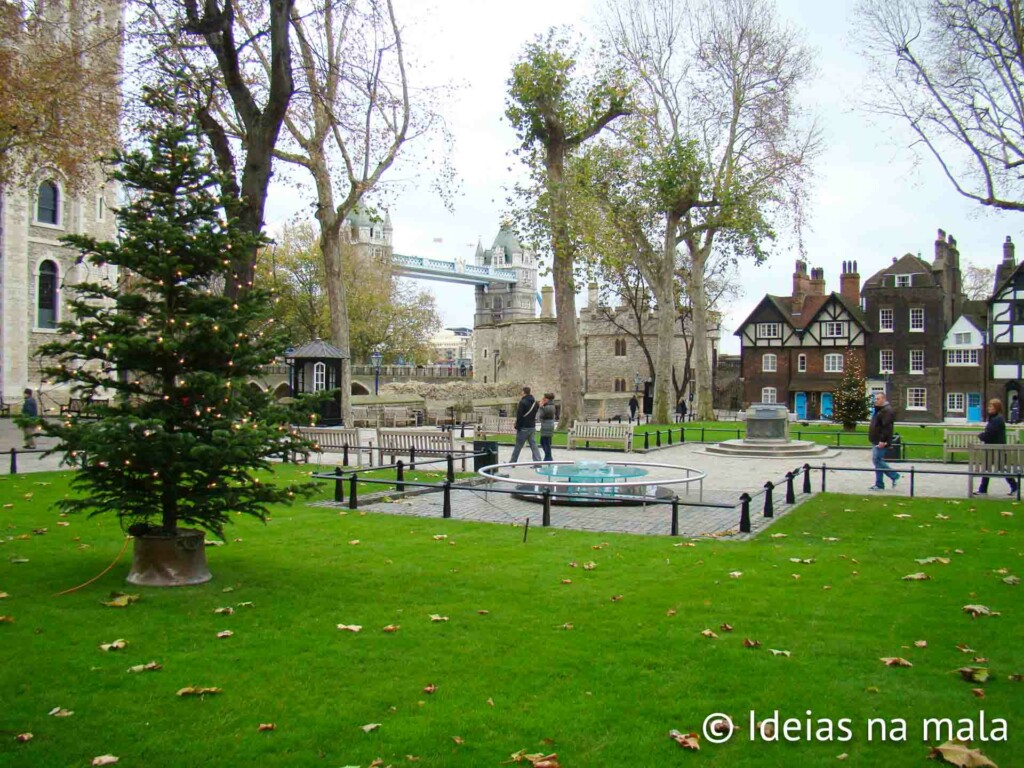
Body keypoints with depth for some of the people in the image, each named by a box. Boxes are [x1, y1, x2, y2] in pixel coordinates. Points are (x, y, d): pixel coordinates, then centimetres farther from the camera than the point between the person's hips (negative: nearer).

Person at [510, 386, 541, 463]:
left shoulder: (523, 402, -13)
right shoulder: (534, 402, 11)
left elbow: (519, 416, -15)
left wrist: (517, 426, -10)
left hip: (524, 427, -7)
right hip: (532, 427, 7)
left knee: (518, 446, 1)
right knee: (533, 445, 6)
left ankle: (513, 462, 8)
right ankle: (537, 461, -3)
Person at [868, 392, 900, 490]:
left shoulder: (887, 410, -15)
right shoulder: (879, 410, 18)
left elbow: (887, 427, -23)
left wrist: (882, 441, -26)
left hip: (880, 442, -11)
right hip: (876, 441, 11)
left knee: (877, 460, -10)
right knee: (877, 461, 10)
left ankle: (894, 476, 3)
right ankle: (879, 485, 13)